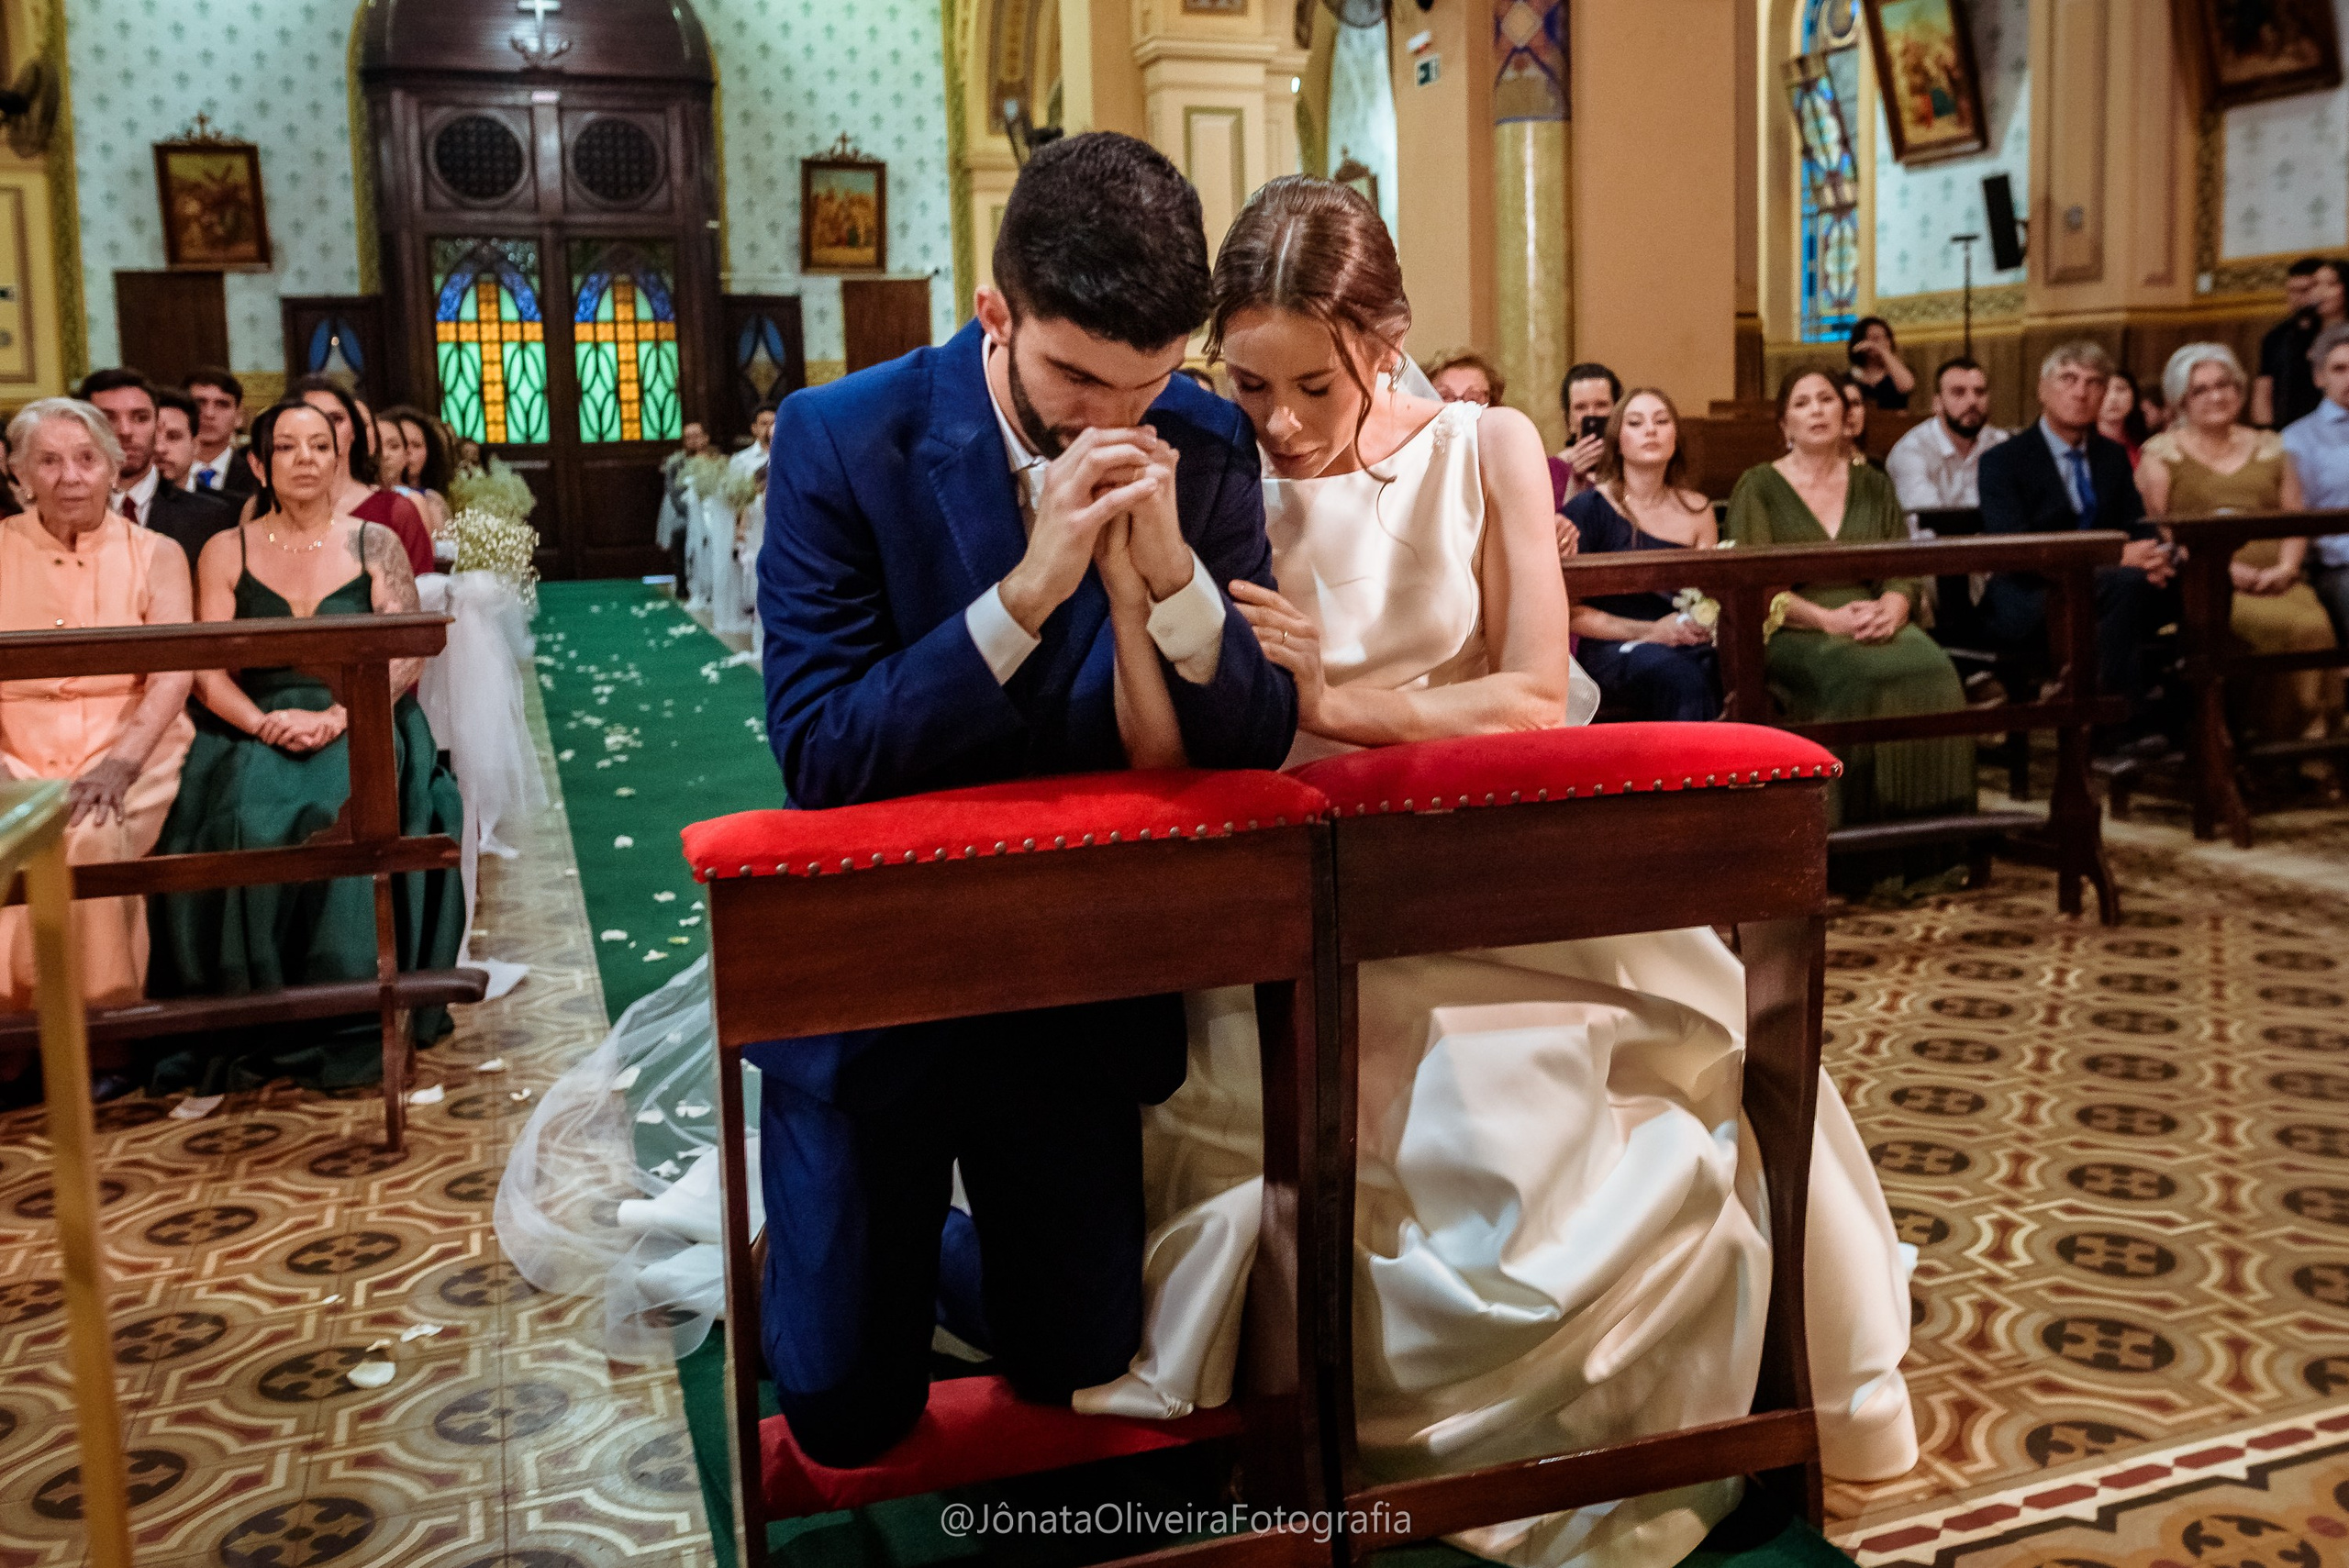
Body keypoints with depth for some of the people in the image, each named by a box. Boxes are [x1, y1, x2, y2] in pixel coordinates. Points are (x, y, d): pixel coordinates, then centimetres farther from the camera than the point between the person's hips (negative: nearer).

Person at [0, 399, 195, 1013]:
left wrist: (120, 764, -20)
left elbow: (175, 674, -5)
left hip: (131, 746, -1)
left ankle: (101, 1014, -16)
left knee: (93, 832, -31)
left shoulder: (155, 554, 8)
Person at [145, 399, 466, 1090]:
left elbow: (404, 658, 0)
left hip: (359, 730, -1)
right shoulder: (226, 552, 12)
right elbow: (210, 674, 3)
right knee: (246, 821, -30)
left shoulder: (375, 544, 10)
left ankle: (347, 1022, -24)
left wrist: (335, 719, -16)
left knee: (343, 817, -33)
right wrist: (268, 723, -17)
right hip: (253, 735, 1)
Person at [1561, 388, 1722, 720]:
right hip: (1612, 651, -4)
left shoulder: (1697, 510, 19)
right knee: (1683, 678, -38)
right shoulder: (1589, 508, 4)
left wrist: (1704, 622, -7)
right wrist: (1649, 632, -11)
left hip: (1688, 645, 4)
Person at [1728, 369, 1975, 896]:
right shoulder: (1758, 488, 6)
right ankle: (1864, 863, -29)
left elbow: (1907, 569, 11)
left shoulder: (1872, 486, 20)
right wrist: (1828, 619, -20)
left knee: (1933, 671, -29)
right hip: (1791, 634, -4)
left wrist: (1893, 606, -14)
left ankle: (1924, 852, -22)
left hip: (1874, 623, 4)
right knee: (1859, 678, -36)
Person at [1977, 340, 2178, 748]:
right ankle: (2121, 724, -29)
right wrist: (2115, 558, -26)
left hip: (2103, 593, 6)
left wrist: (2154, 558, -17)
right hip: (2026, 605, -6)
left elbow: (2138, 528, 11)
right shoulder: (2003, 461, -4)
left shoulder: (2113, 456, 16)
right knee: (2127, 585, -34)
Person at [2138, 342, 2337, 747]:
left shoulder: (2268, 447, 22)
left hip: (2271, 581, 4)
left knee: (2315, 621, -30)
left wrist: (2286, 567, -4)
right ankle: (2282, 731, -19)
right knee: (2292, 625, -31)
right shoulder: (2161, 454, 10)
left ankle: (2313, 726, -21)